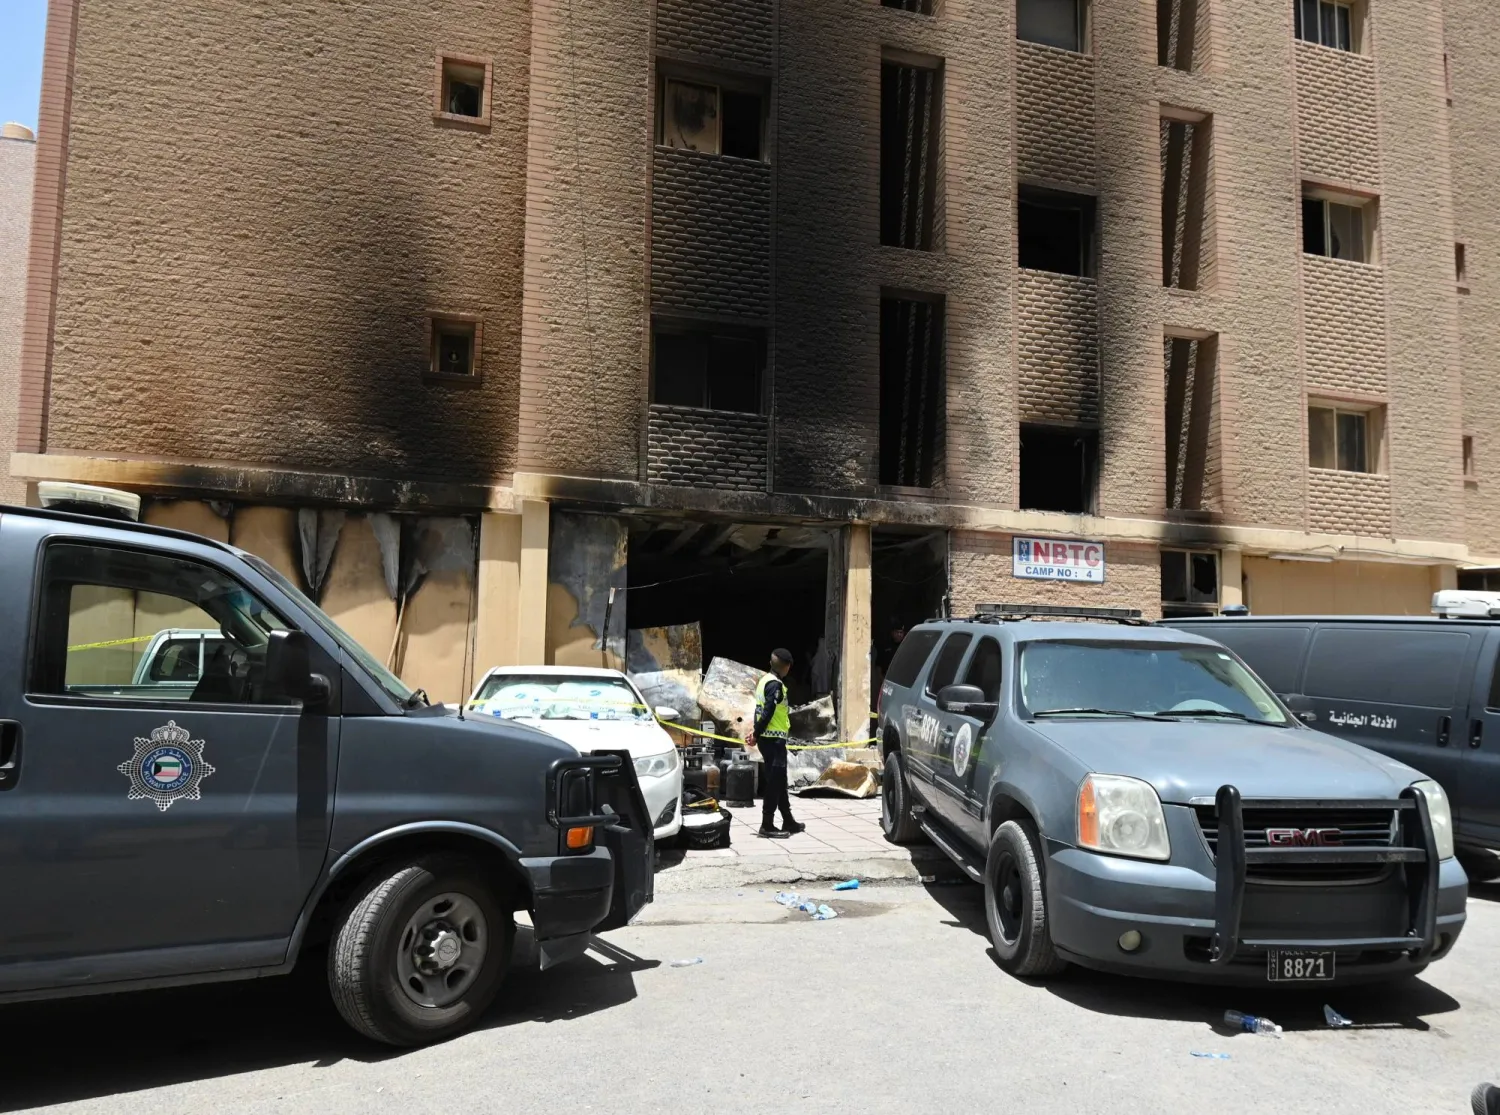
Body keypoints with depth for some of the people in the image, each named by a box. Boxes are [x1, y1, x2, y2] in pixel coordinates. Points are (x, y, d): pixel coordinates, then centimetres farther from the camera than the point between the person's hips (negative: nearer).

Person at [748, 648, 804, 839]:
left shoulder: (765, 680, 14)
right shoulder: (776, 684, -16)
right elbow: (767, 712, -21)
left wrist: (757, 733, 10)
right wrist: (756, 735, -13)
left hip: (767, 738, 10)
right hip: (774, 739, -10)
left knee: (779, 782, 15)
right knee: (774, 782, -4)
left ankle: (788, 822, 22)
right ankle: (767, 825, -1)